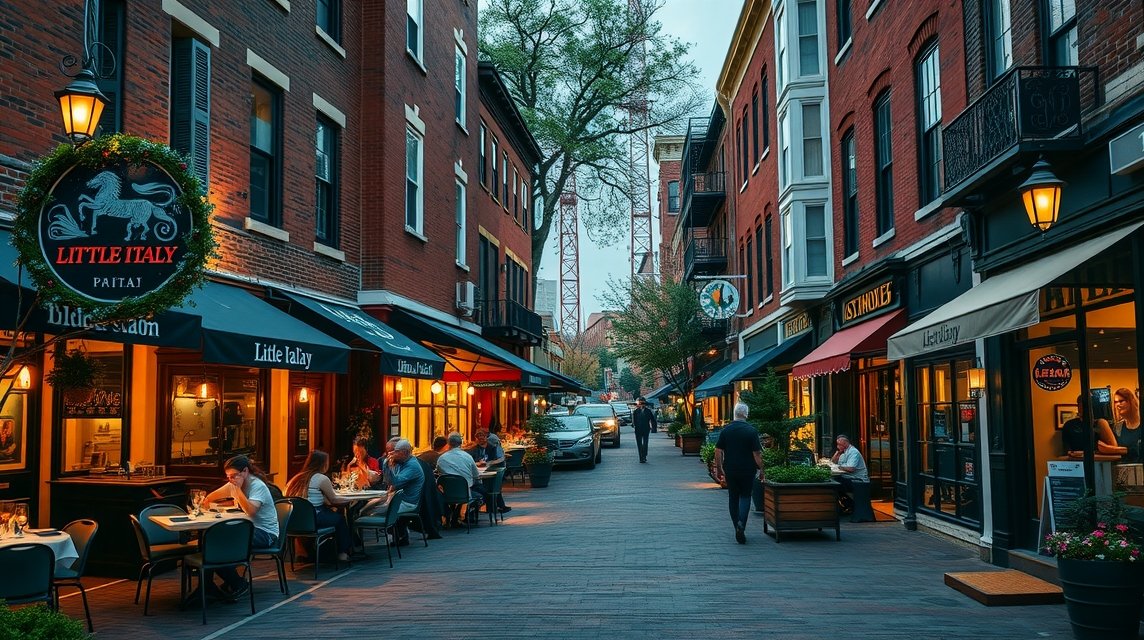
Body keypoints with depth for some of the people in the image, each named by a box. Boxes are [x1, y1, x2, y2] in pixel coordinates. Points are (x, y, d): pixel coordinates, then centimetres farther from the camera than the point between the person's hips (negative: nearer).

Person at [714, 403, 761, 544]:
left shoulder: (725, 431, -1)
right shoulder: (751, 431, -9)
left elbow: (718, 452, -1)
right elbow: (757, 453, -9)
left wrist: (719, 469, 9)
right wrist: (761, 469, 3)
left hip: (730, 471, 2)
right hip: (747, 471, -2)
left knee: (733, 498, 12)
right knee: (745, 496, 8)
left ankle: (737, 528, 16)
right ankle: (741, 523, -14)